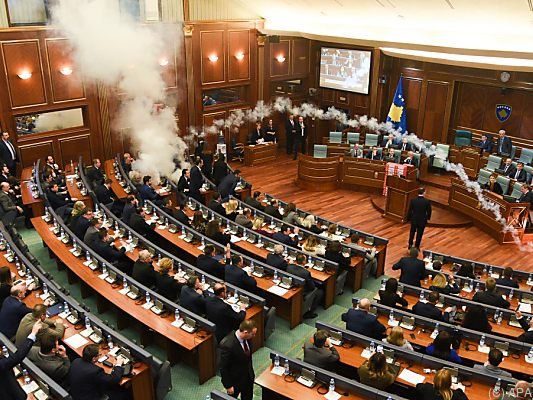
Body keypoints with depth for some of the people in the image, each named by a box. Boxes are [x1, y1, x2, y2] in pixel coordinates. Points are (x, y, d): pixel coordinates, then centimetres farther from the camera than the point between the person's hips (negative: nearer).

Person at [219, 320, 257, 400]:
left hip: (249, 376, 6)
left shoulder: (246, 338, -14)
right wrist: (228, 385, -16)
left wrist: (251, 371, 15)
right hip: (235, 379, -6)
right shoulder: (227, 344, -36)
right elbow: (223, 367, -24)